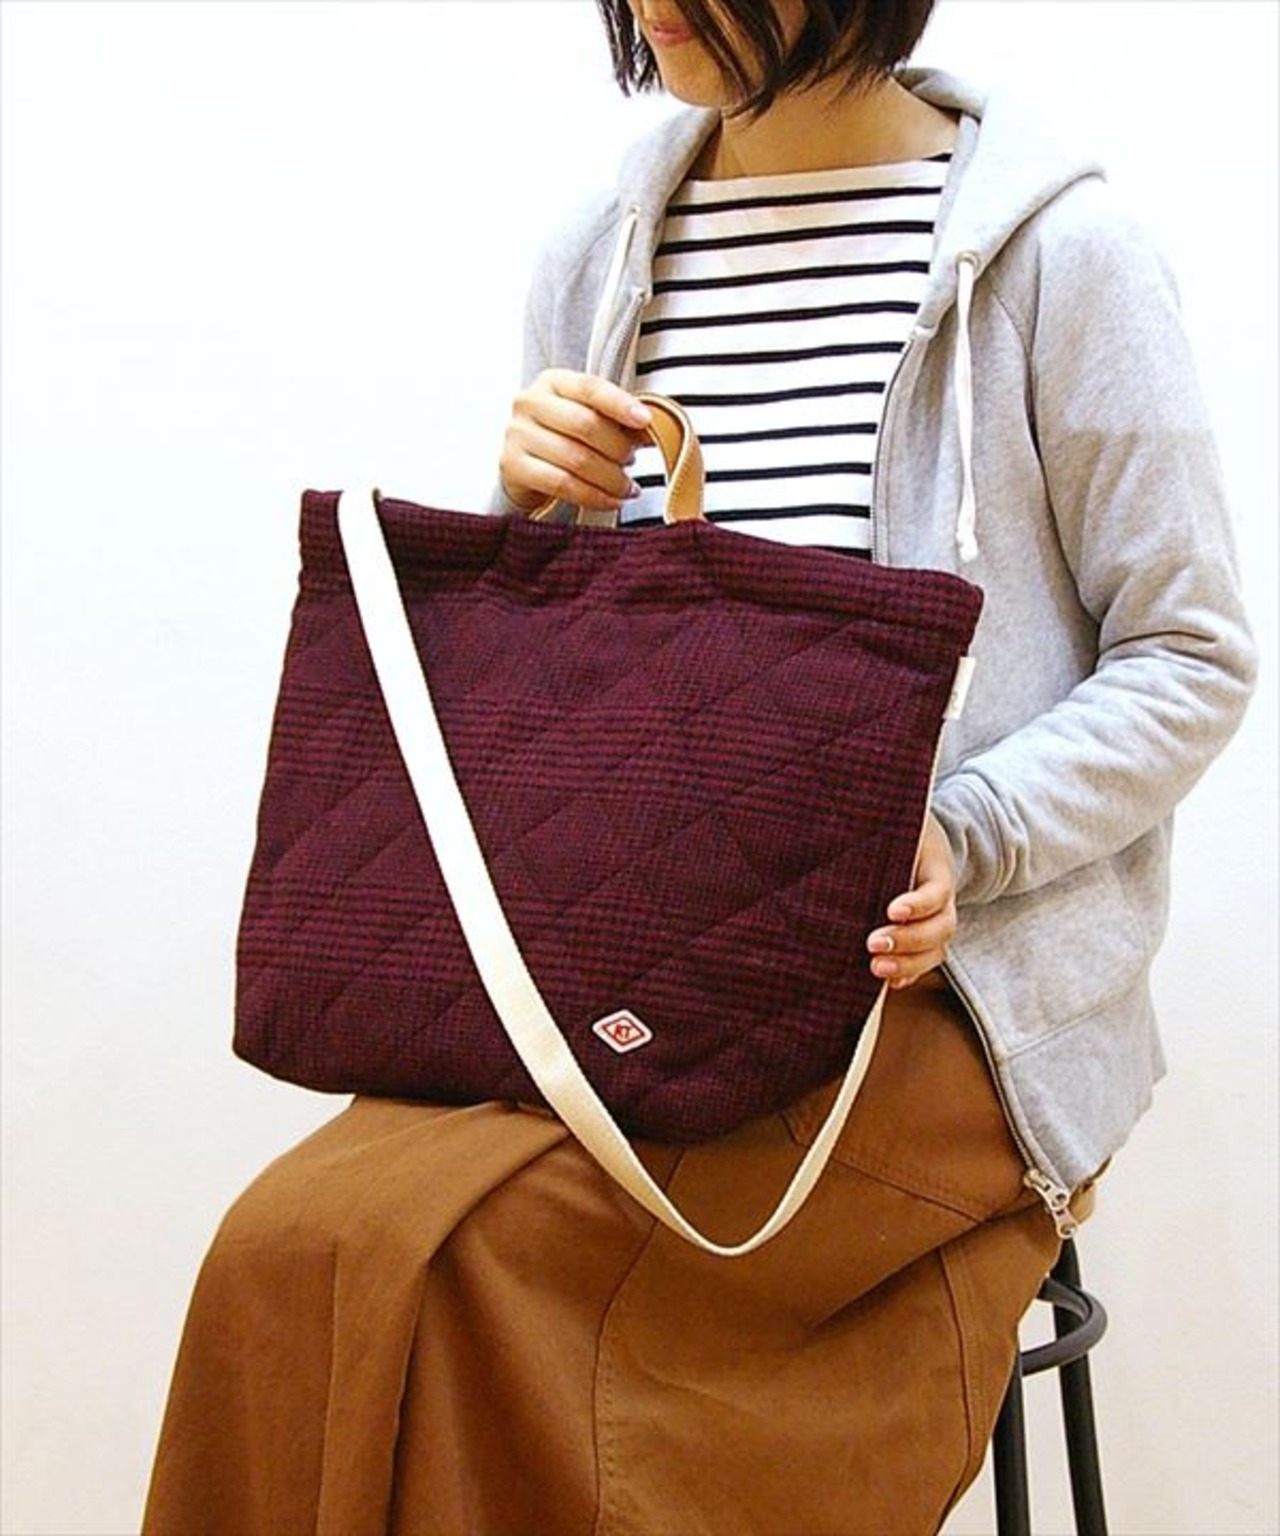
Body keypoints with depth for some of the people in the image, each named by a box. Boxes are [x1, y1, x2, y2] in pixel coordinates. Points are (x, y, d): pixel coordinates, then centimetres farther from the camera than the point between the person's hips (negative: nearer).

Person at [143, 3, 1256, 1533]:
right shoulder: (594, 265, 10)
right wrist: (537, 526, -4)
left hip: (937, 988, -5)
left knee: (326, 1254, -24)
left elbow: (1191, 659, -1)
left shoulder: (1053, 253, -5)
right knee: (300, 1246, -23)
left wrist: (962, 841, -16)